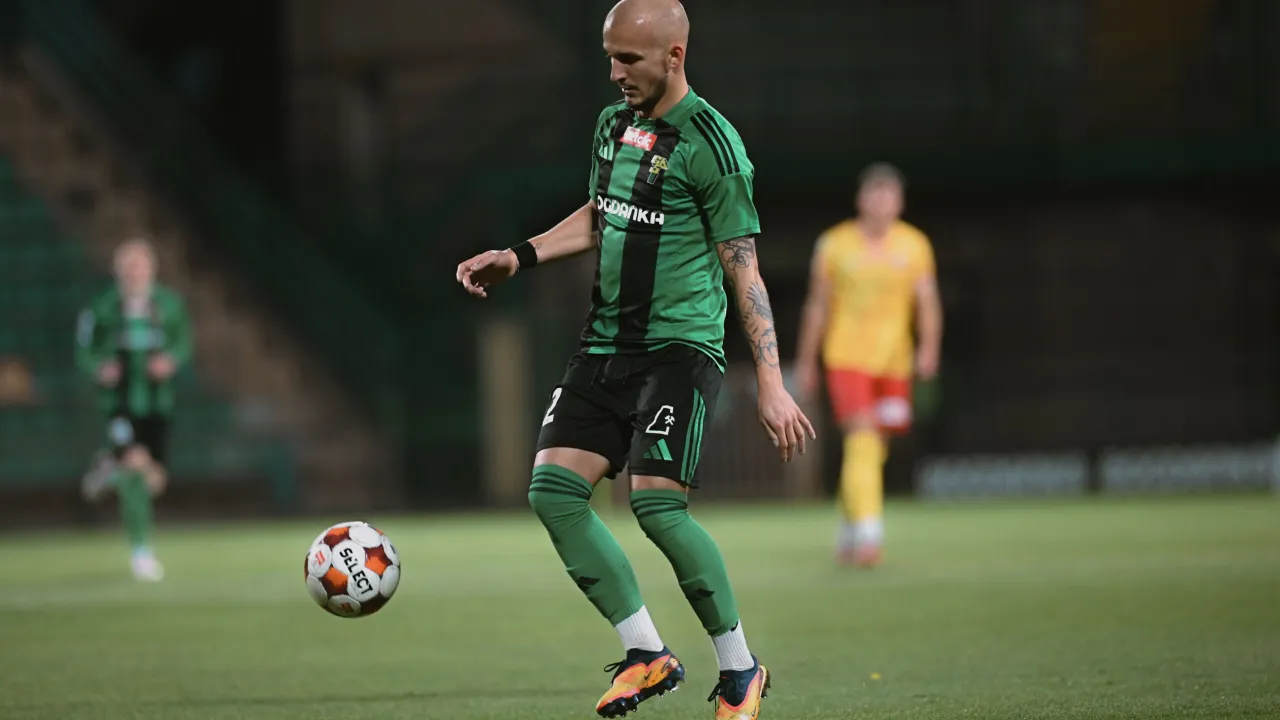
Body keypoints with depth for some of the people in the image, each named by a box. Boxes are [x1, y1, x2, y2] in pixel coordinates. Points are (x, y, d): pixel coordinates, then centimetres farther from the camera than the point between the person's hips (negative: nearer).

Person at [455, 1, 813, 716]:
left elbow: (743, 268, -12)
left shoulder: (709, 143, -12)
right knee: (554, 489, -5)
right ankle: (647, 654, 6)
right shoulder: (614, 123, 11)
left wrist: (771, 384, -16)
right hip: (607, 343, 8)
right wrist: (520, 256, 15)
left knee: (656, 502, -19)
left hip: (679, 346, -8)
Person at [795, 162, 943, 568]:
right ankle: (868, 533, -27)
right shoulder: (835, 244, 1)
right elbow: (818, 305, 8)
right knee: (863, 440, -20)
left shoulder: (914, 245, 4)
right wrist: (806, 362, 10)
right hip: (847, 357, -3)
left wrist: (929, 346, -19)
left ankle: (848, 531, 30)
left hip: (894, 361, 3)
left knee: (873, 451, 10)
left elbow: (927, 301, -2)